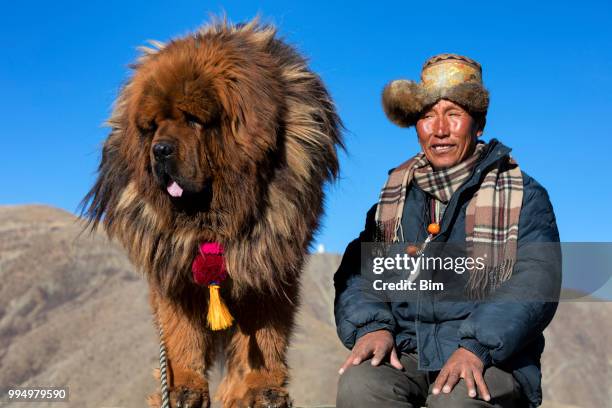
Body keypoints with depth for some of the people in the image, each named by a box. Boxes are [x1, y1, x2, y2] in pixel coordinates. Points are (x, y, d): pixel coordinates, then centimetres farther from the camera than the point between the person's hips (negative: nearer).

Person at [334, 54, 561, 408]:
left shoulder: (524, 196, 6)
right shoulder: (393, 198, 18)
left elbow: (536, 283, -7)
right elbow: (358, 271, 11)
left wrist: (477, 347, -22)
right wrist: (373, 326, -12)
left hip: (494, 362, -3)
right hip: (406, 356, 3)